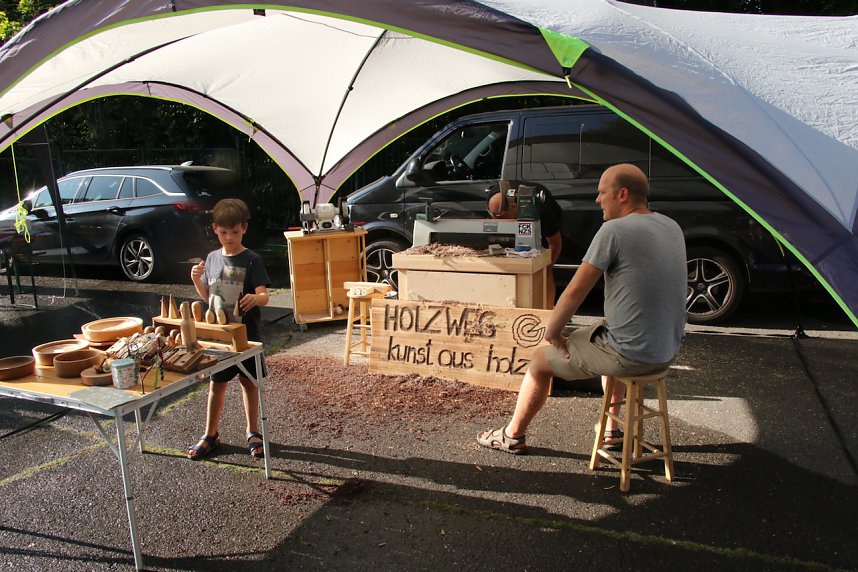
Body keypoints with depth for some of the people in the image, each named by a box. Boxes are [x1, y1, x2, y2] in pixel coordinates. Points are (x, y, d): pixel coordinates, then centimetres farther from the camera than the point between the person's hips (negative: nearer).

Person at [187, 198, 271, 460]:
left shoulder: (252, 260, -11)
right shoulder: (212, 258, 5)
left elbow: (264, 296, -21)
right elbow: (207, 295, 14)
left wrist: (255, 298, -44)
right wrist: (196, 280, -5)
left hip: (245, 333, -4)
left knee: (248, 382, 9)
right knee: (216, 383, 13)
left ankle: (253, 433, 26)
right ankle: (210, 435, 26)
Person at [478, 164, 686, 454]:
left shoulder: (615, 229, -17)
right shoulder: (672, 227, 7)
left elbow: (575, 292, -16)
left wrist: (551, 331, -1)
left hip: (631, 354, -8)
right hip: (669, 349, 8)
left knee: (541, 359, 11)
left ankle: (513, 436, 29)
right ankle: (611, 426, 41)